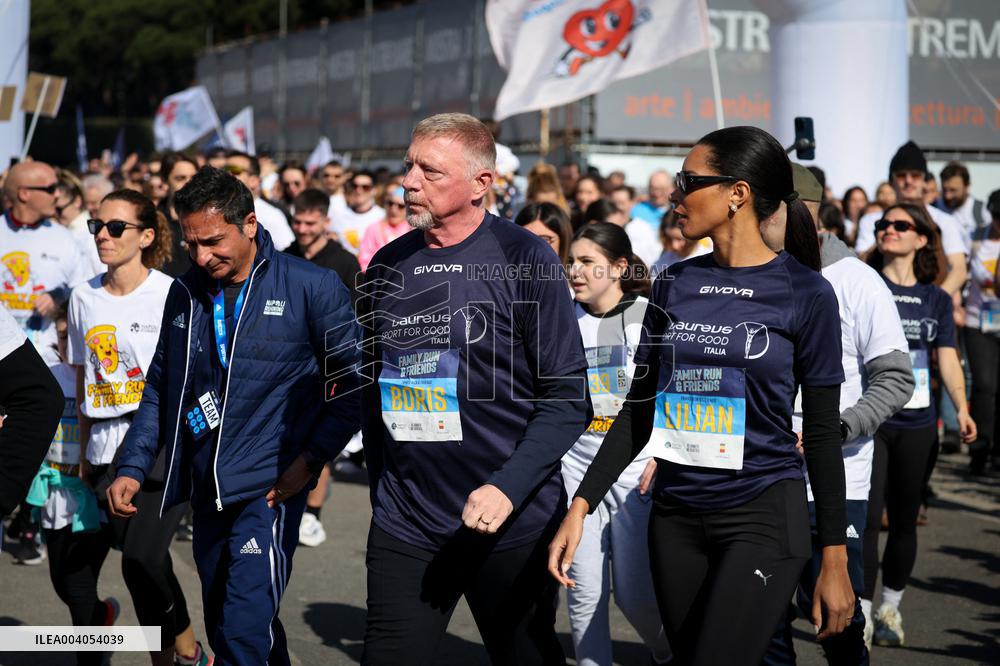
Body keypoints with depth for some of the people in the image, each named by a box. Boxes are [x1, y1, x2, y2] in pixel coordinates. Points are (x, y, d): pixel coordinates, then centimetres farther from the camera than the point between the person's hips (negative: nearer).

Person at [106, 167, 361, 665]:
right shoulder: (185, 292, 8)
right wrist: (132, 468, 6)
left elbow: (355, 380, -5)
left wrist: (312, 457, -11)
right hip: (206, 492, 6)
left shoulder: (312, 287, -8)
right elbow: (159, 388, 15)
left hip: (270, 489, -6)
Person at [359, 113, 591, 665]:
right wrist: (381, 499, 14)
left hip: (513, 527, -3)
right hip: (404, 528, 4)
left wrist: (508, 489, -21)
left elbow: (568, 397, -11)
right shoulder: (386, 267, 5)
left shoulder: (525, 261, -9)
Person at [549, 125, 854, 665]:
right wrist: (581, 507, 0)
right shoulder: (673, 285, 6)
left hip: (762, 518, -5)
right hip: (675, 517, 5)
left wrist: (834, 561, -3)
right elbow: (638, 411, 9)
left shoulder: (805, 293, -6)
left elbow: (822, 433, -3)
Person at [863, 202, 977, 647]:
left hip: (917, 423, 3)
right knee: (867, 519, -9)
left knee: (904, 522, 11)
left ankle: (890, 609, 27)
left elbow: (948, 358, 7)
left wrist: (961, 409, -8)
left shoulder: (936, 299, 8)